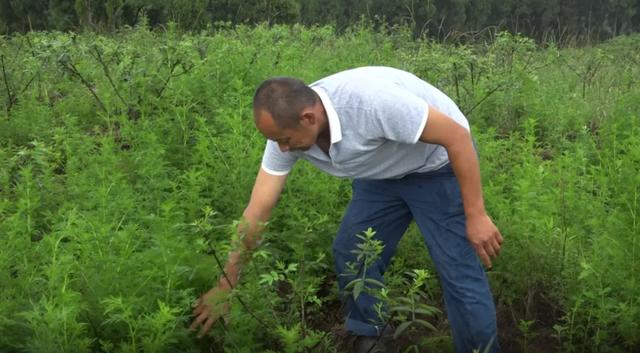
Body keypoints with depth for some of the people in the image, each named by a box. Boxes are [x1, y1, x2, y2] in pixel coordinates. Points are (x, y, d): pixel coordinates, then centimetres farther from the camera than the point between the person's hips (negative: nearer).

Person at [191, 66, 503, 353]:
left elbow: (457, 135, -30)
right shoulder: (287, 127, -17)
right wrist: (227, 283, -9)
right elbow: (258, 209, -11)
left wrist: (475, 216, -25)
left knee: (458, 271, -10)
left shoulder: (372, 101, -39)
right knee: (350, 252, 3)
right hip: (385, 172, 6)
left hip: (438, 166, -6)